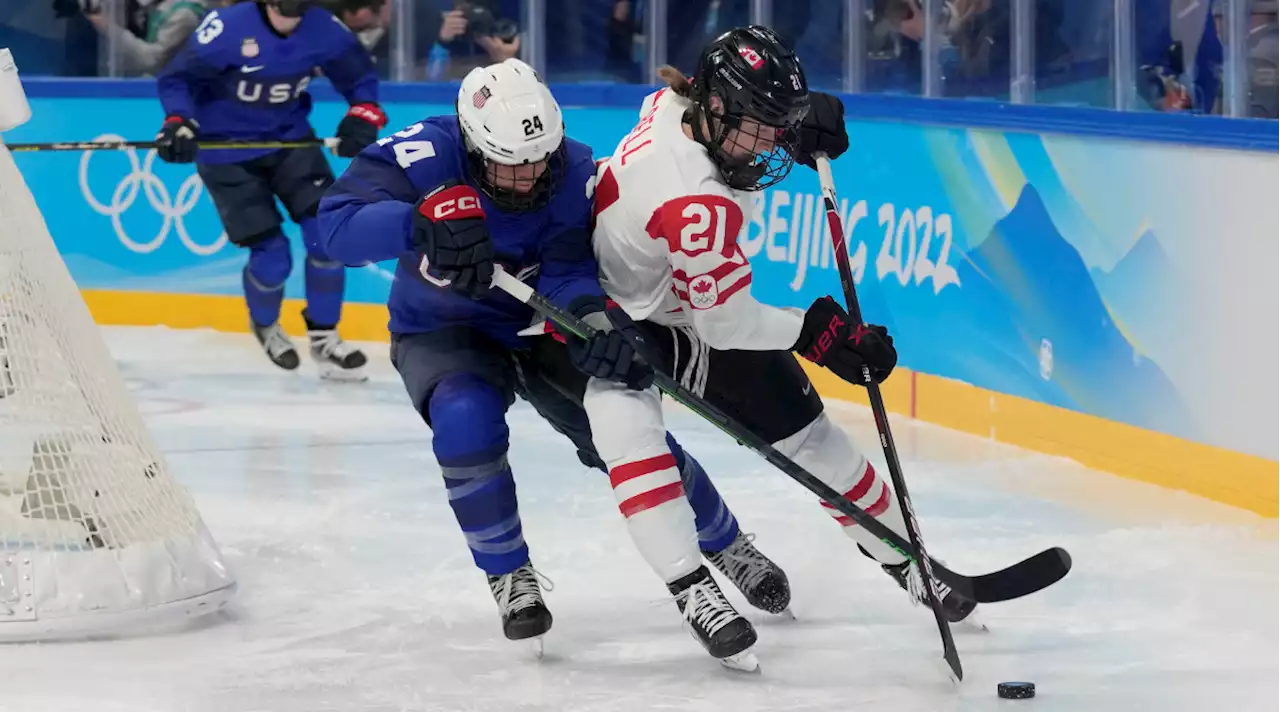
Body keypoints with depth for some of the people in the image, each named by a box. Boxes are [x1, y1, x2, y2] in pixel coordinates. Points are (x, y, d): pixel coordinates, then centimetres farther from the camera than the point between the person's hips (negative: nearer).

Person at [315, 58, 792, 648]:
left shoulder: (576, 175, -22)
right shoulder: (426, 156, -29)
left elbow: (569, 271, -30)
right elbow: (336, 224, -39)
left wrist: (592, 317, -54)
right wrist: (421, 223, -57)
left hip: (541, 329, 2)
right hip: (443, 334, -2)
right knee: (466, 421, -32)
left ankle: (727, 547, 19)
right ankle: (510, 577, -9)